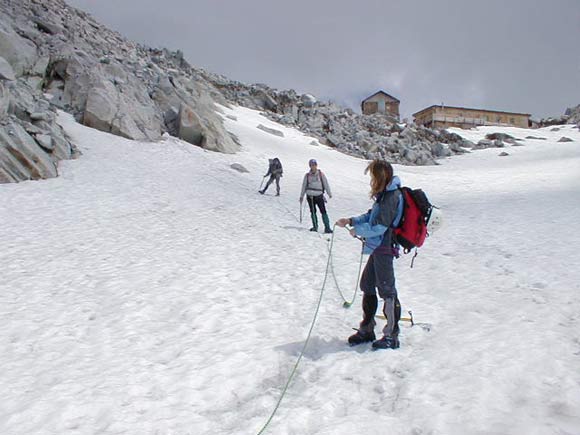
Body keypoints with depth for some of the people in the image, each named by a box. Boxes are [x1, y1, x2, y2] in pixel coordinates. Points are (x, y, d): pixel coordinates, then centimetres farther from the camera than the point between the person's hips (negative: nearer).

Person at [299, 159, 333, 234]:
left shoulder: (321, 174, 2)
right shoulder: (307, 175, 6)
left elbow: (326, 184, 6)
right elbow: (304, 186, 13)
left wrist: (329, 193, 3)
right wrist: (301, 196, 15)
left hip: (319, 196, -2)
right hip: (310, 196, 2)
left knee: (323, 211, -8)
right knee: (313, 212, 8)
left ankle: (327, 227, -7)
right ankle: (315, 227, 20)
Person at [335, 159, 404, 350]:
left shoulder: (391, 197, -18)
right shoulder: (385, 195, 13)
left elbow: (379, 226, -22)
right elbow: (371, 216, 20)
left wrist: (357, 230, -9)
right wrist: (351, 221, 9)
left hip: (384, 249, -10)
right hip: (378, 248, 10)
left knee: (386, 290, 0)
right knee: (367, 285, 15)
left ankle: (391, 336, 13)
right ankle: (366, 330, 28)